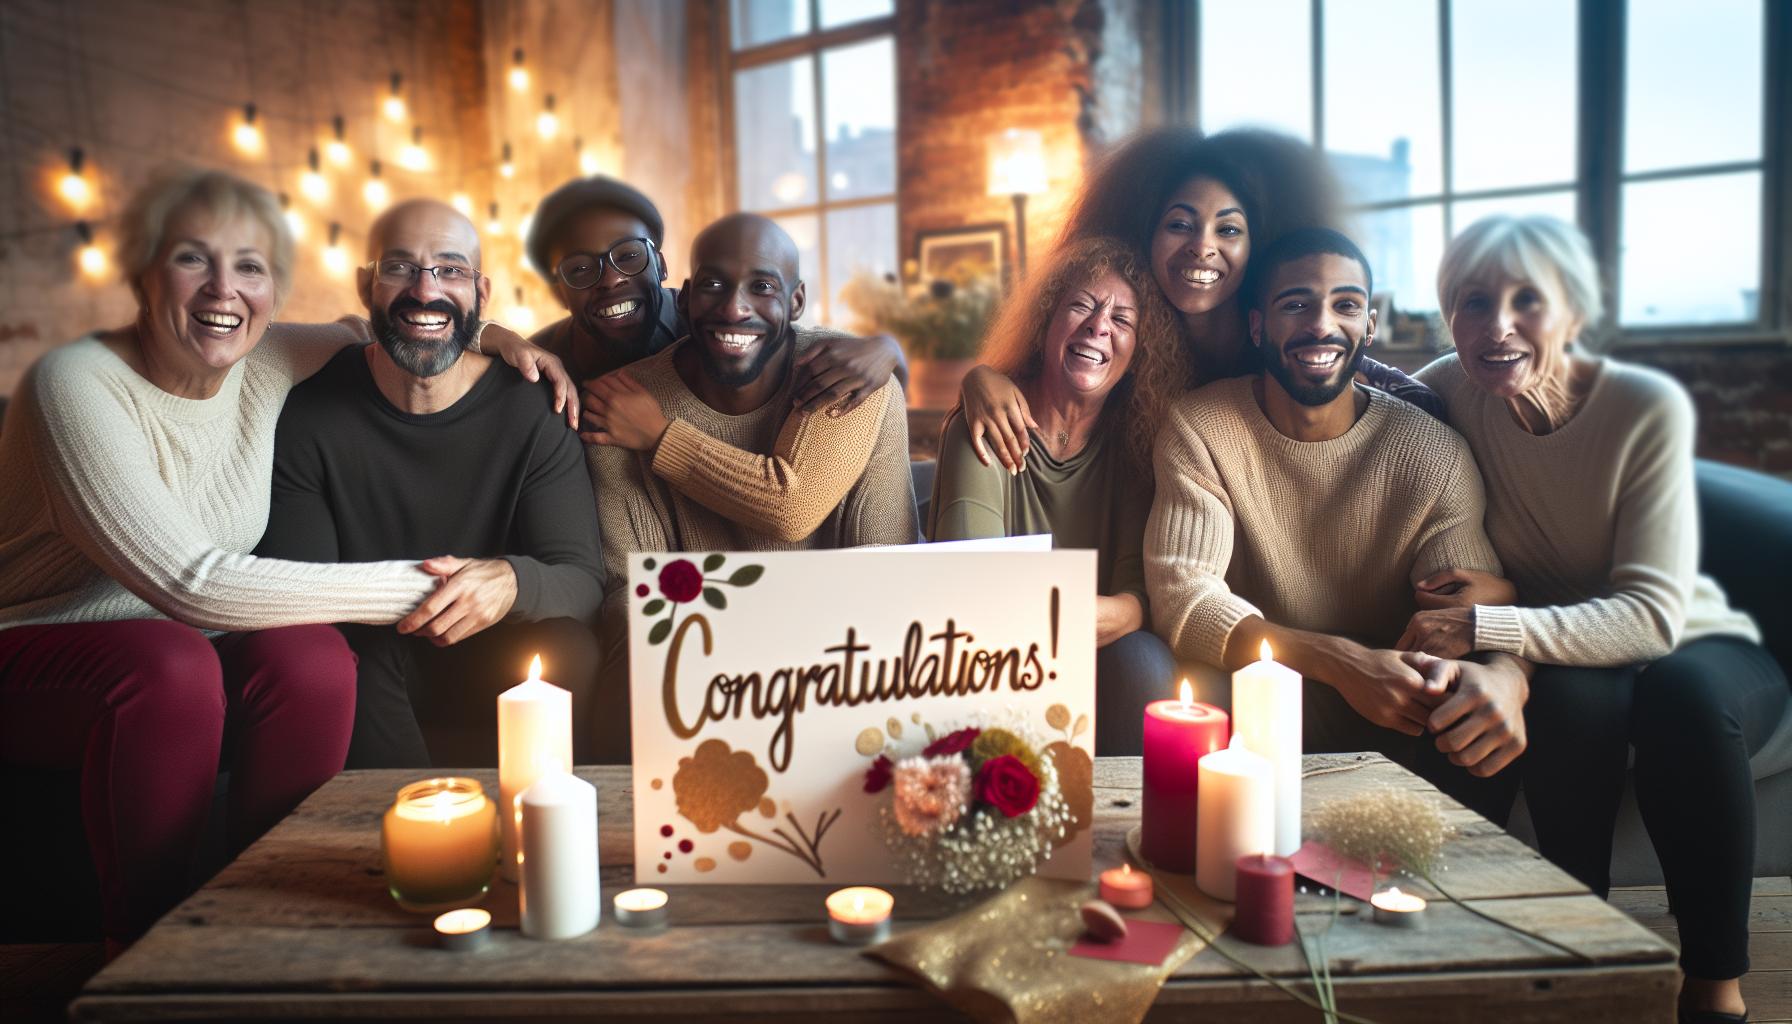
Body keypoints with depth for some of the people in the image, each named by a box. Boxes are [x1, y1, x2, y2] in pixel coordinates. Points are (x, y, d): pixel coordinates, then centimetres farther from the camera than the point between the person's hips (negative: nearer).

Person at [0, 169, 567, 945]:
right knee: (175, 666, -36)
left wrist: (486, 334, -2)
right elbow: (189, 583, -29)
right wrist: (403, 588, -29)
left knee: (313, 662, -26)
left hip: (181, 650, 5)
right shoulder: (76, 385, -20)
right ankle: (138, 949, -16)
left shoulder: (267, 364, -3)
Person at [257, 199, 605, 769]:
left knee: (568, 649, -30)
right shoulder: (309, 417, -6)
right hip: (367, 665, 0)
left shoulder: (534, 409, -7)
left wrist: (514, 581, -38)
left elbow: (583, 575, -13)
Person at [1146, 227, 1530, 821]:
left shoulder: (1432, 455, -4)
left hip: (1390, 747, 1)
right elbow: (1182, 595, -17)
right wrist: (1340, 663, -33)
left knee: (1488, 732, -28)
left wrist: (1501, 677, -37)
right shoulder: (1198, 428, -7)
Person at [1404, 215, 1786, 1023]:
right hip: (1563, 659, 1)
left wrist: (1486, 628, -42)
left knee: (1683, 694, -34)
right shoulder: (1449, 394, -14)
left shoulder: (1650, 408, -21)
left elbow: (1652, 616, -27)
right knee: (1573, 692, -33)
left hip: (1697, 653, -1)